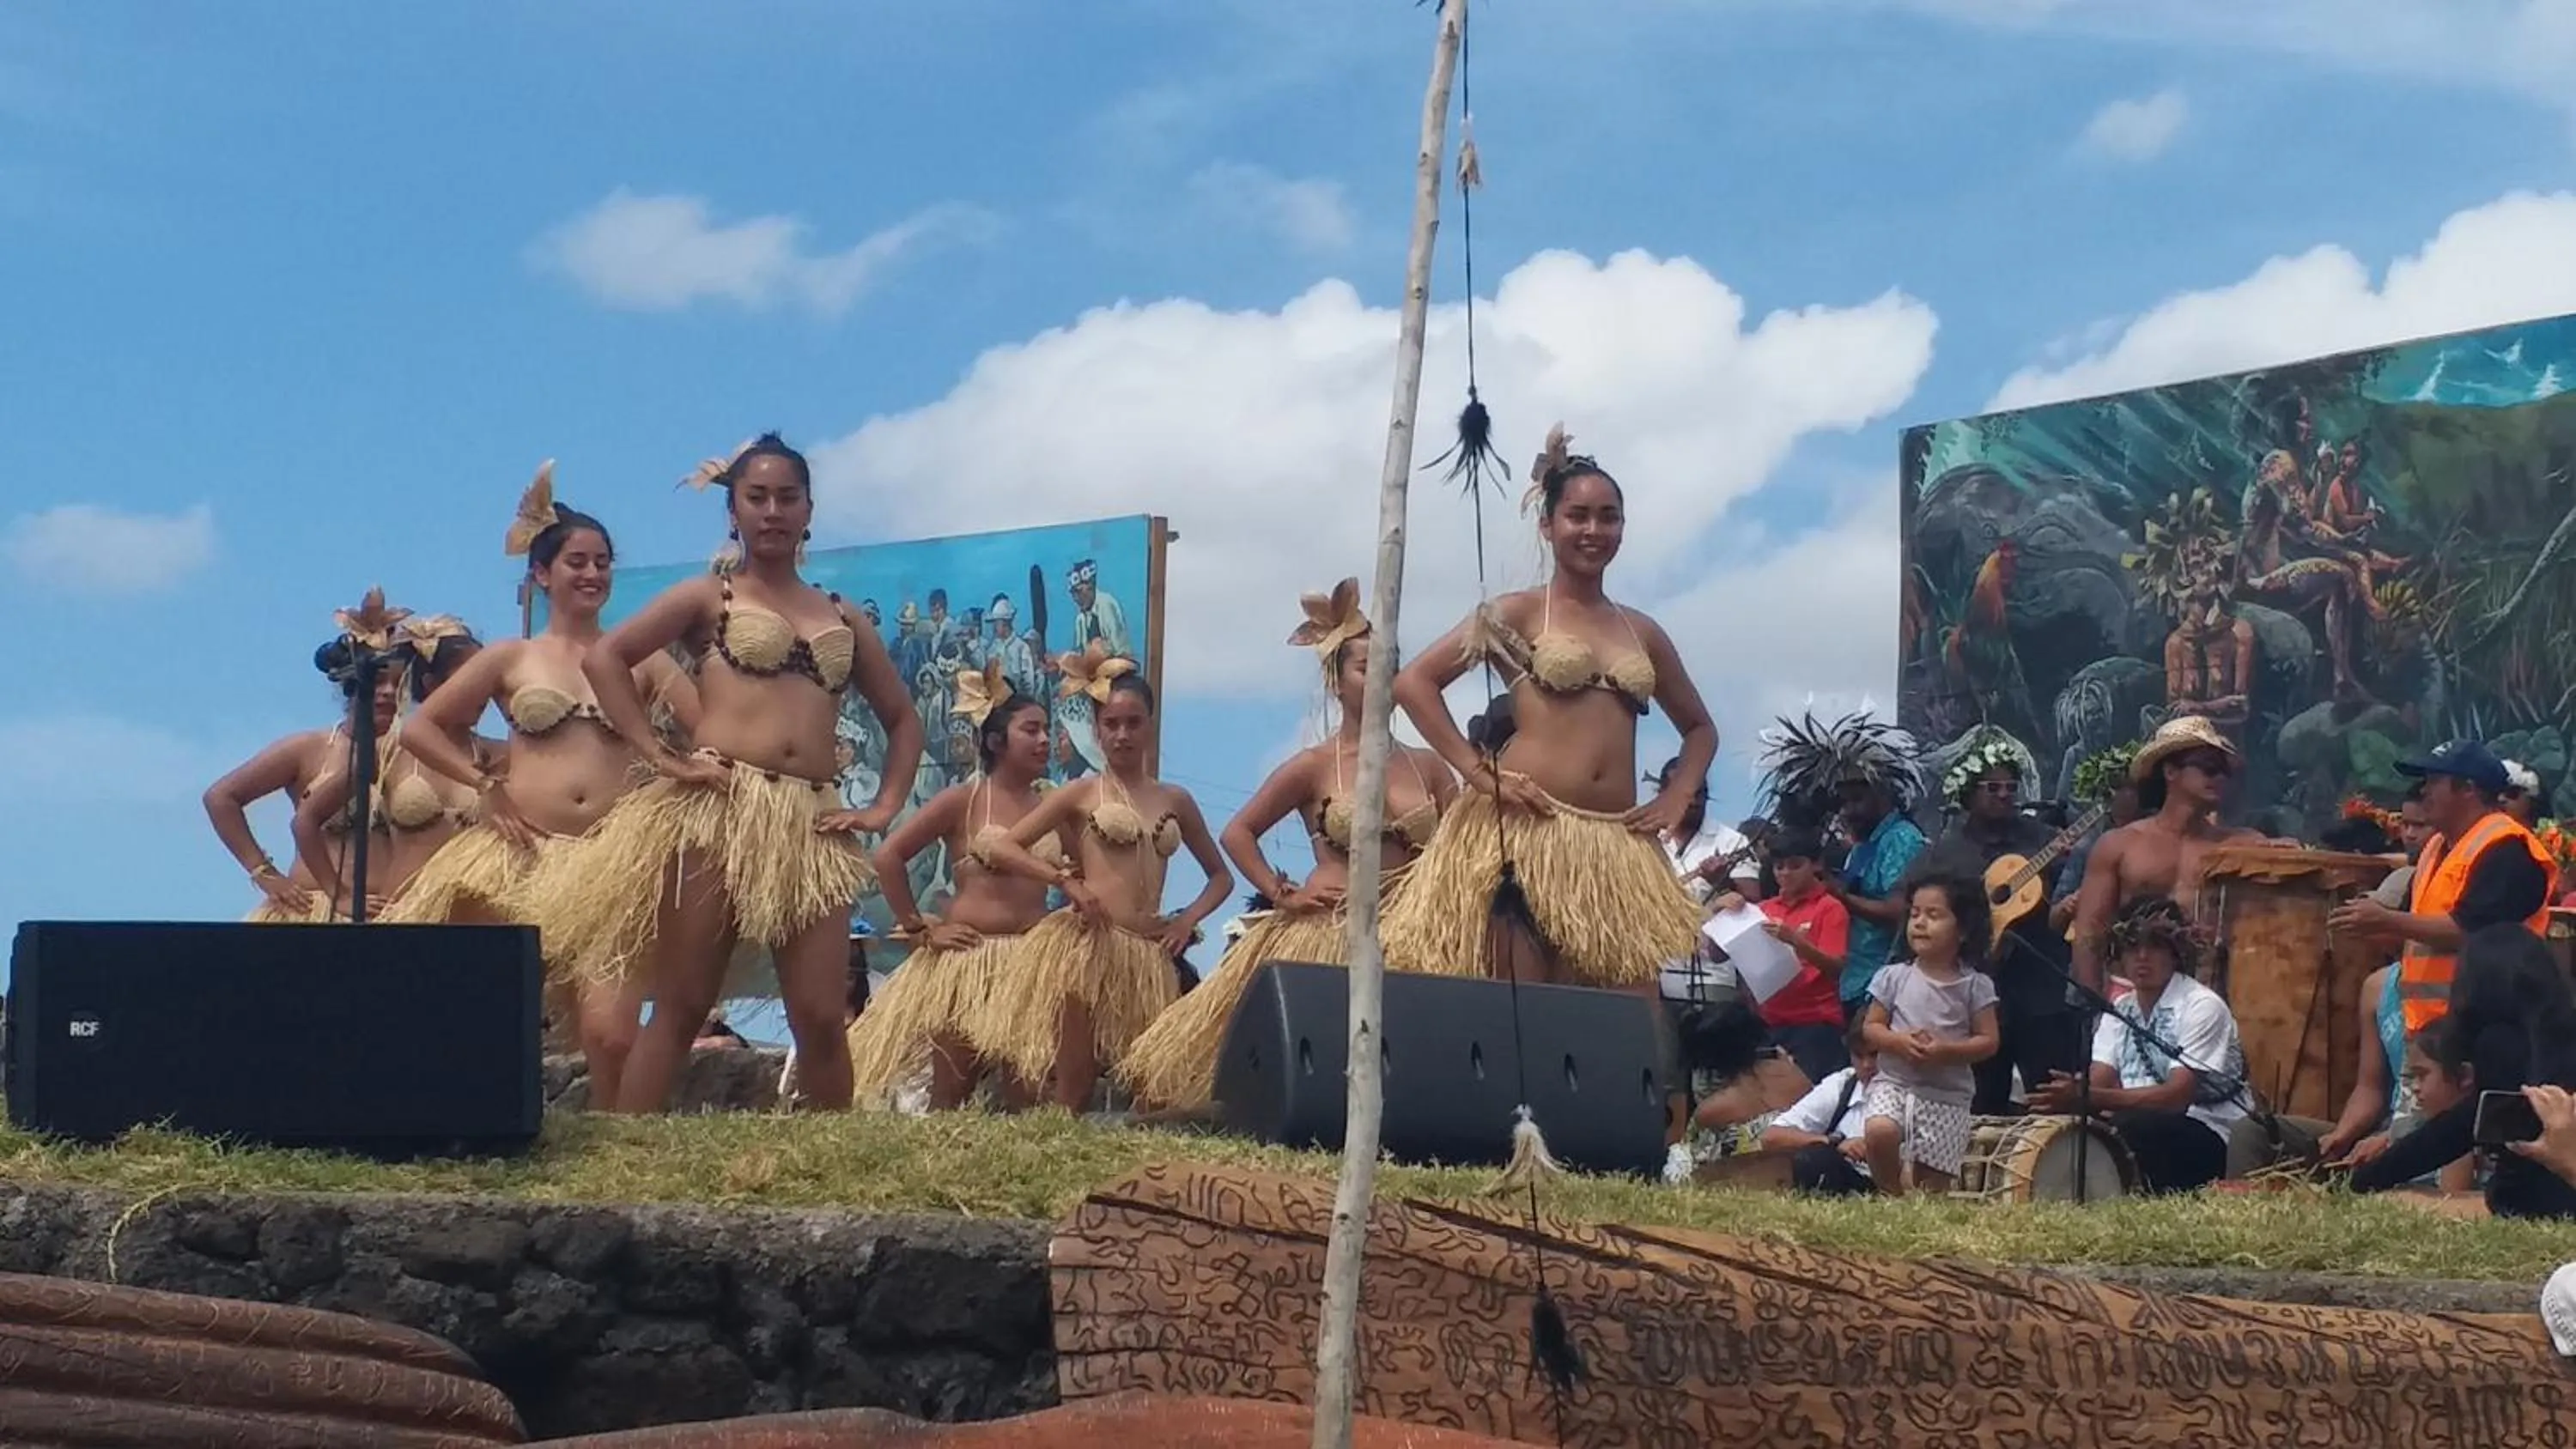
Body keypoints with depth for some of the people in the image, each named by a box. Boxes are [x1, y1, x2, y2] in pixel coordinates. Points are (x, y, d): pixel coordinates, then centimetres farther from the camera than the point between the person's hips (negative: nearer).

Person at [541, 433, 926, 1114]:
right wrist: (662, 758, -9)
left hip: (812, 826, 3)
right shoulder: (709, 597, 9)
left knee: (820, 1018, -2)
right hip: (716, 810, -3)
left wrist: (884, 807, 9)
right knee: (681, 1005, -5)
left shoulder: (842, 618, 19)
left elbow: (903, 719, 25)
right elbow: (604, 657, -2)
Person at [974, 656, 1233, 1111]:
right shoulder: (1081, 794, 6)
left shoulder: (1174, 800, 14)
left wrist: (1188, 920, 5)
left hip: (1149, 954, 4)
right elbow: (1003, 849, 1)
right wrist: (1067, 881, -10)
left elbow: (1220, 876, 23)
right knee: (1072, 1089, -5)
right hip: (1088, 943, -4)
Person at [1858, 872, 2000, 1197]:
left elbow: (1989, 1041, -1)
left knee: (1932, 1183, -3)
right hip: (1894, 1082, 0)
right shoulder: (1894, 977, 3)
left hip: (1948, 1095, 0)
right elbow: (1872, 1028, 5)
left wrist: (1946, 1050, -16)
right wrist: (1900, 1041, -15)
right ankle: (1892, 1198, -6)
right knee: (1879, 1132, -28)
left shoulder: (1975, 986, -1)